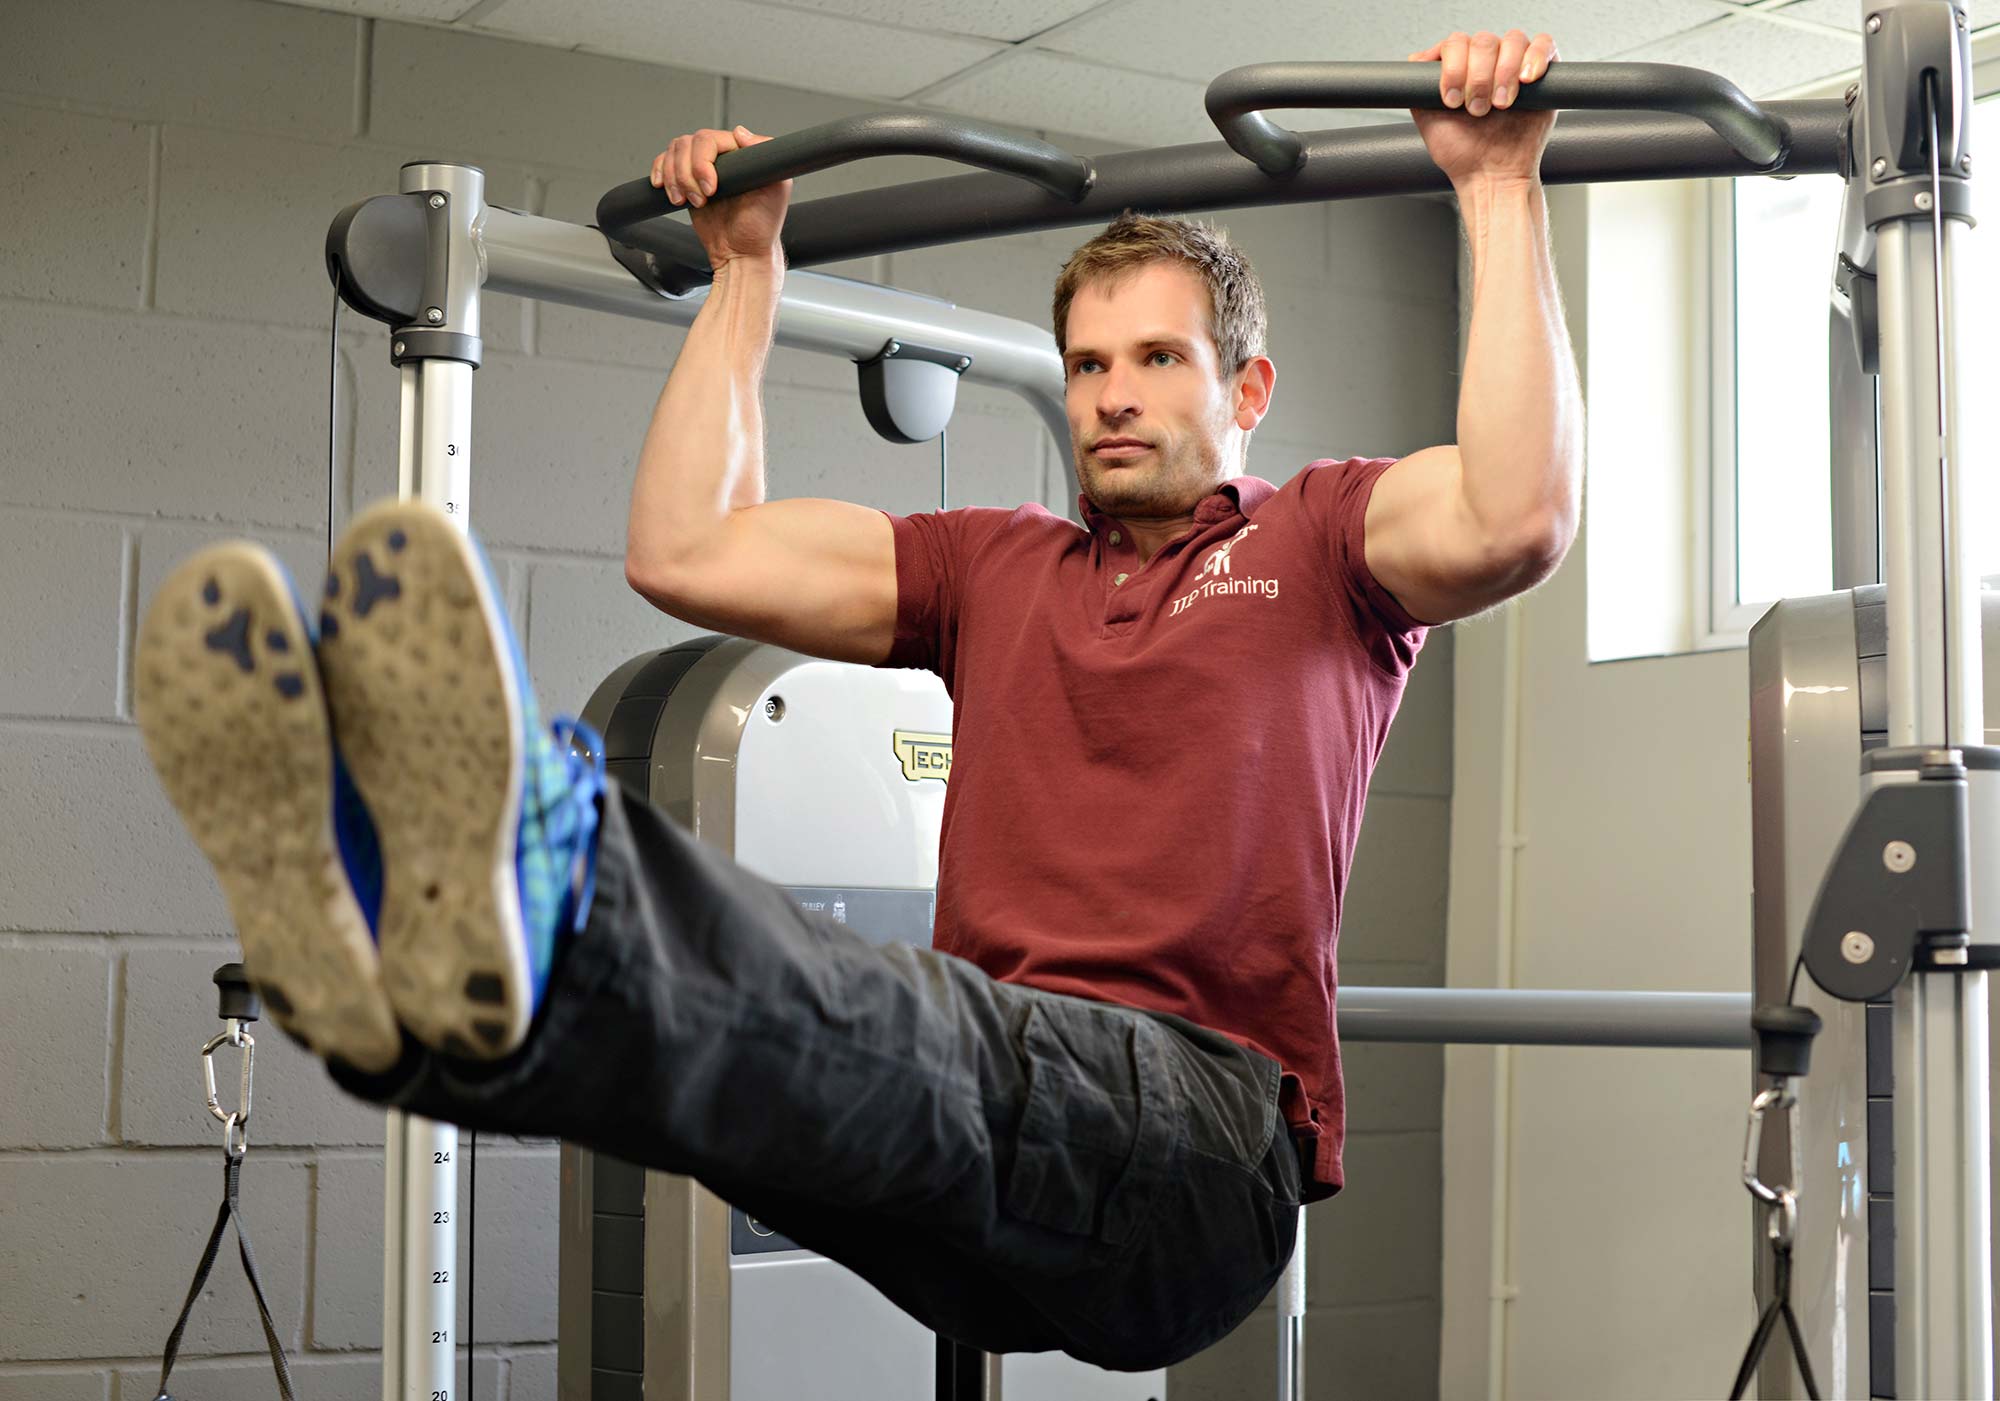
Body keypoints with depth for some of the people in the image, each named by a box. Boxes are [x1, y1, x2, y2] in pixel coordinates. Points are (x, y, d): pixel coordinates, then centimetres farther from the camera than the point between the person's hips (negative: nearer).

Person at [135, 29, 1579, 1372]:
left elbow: (1514, 518, -7)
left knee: (942, 1044, -39)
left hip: (1198, 1133, -4)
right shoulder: (999, 567, 30)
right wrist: (747, 268, 28)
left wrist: (1499, 188, -5)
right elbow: (683, 553, 23)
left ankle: (545, 917, -69)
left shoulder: (1323, 540, 17)